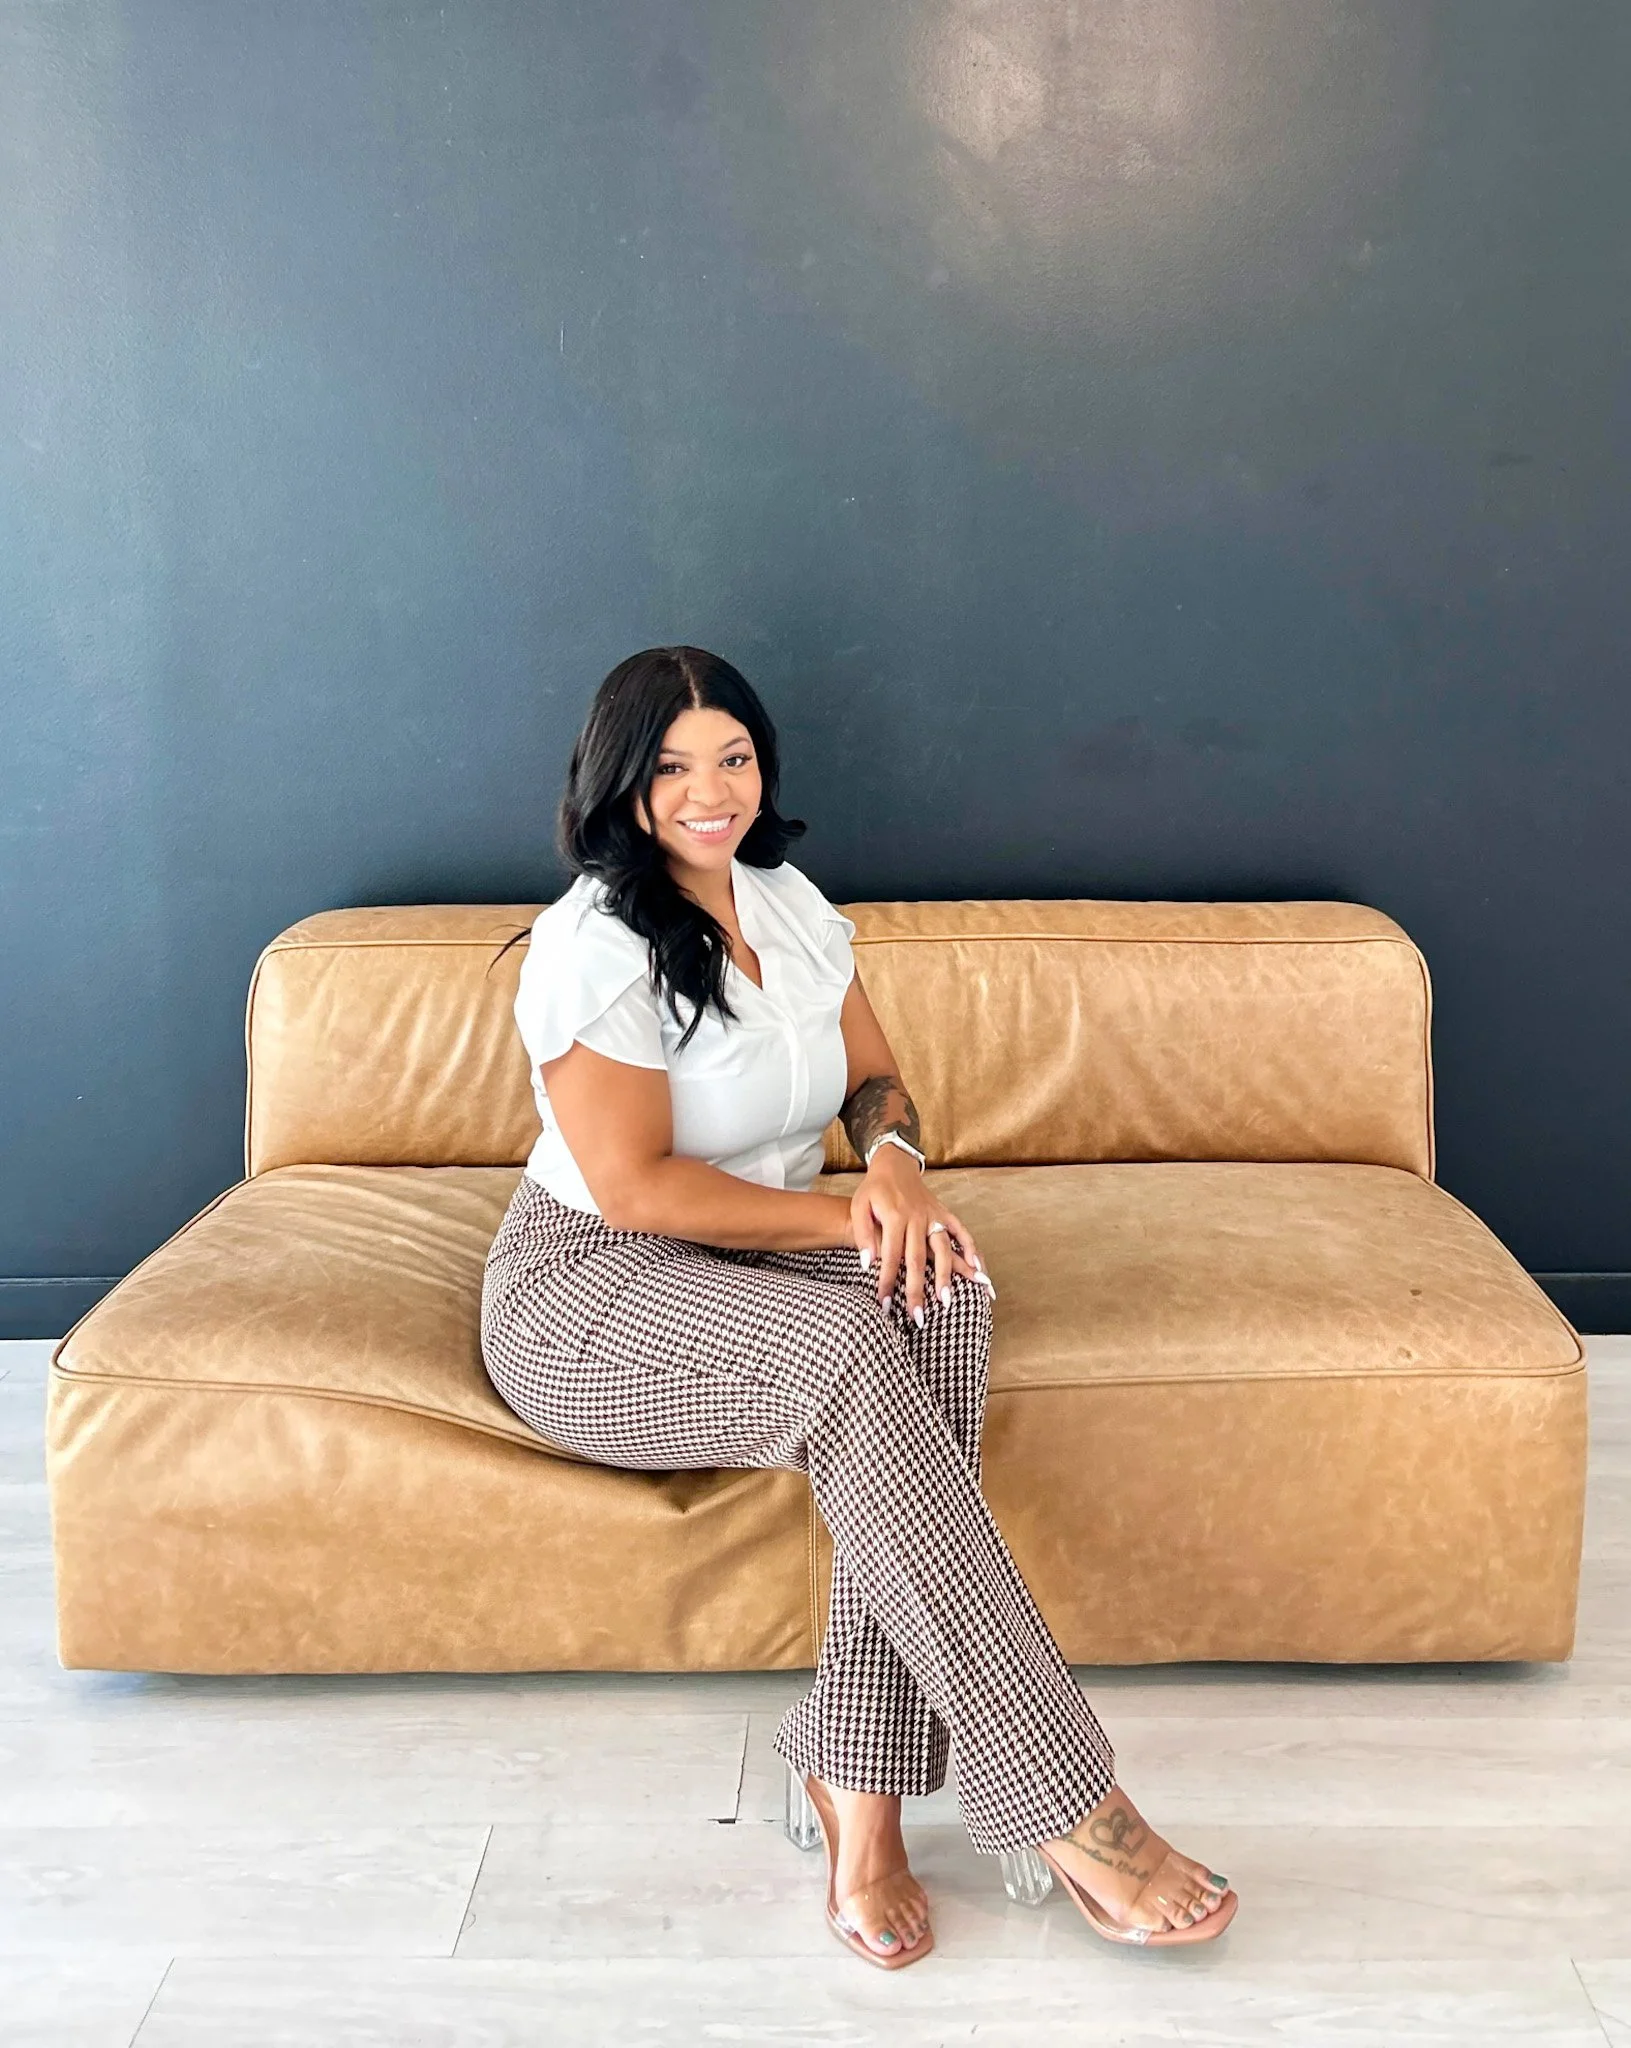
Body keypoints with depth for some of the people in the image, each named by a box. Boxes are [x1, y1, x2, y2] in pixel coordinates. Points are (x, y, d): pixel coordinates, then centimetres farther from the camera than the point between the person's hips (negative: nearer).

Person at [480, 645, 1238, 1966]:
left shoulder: (790, 904, 8)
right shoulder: (595, 944, -15)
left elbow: (876, 1079, 11)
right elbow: (635, 1189, -19)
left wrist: (896, 1160, -13)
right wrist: (848, 1218, -20)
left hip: (763, 1257, 7)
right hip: (588, 1282, -6)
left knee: (943, 1301, -28)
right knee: (846, 1349, -37)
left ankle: (860, 1800, -30)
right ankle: (1066, 1810, -33)